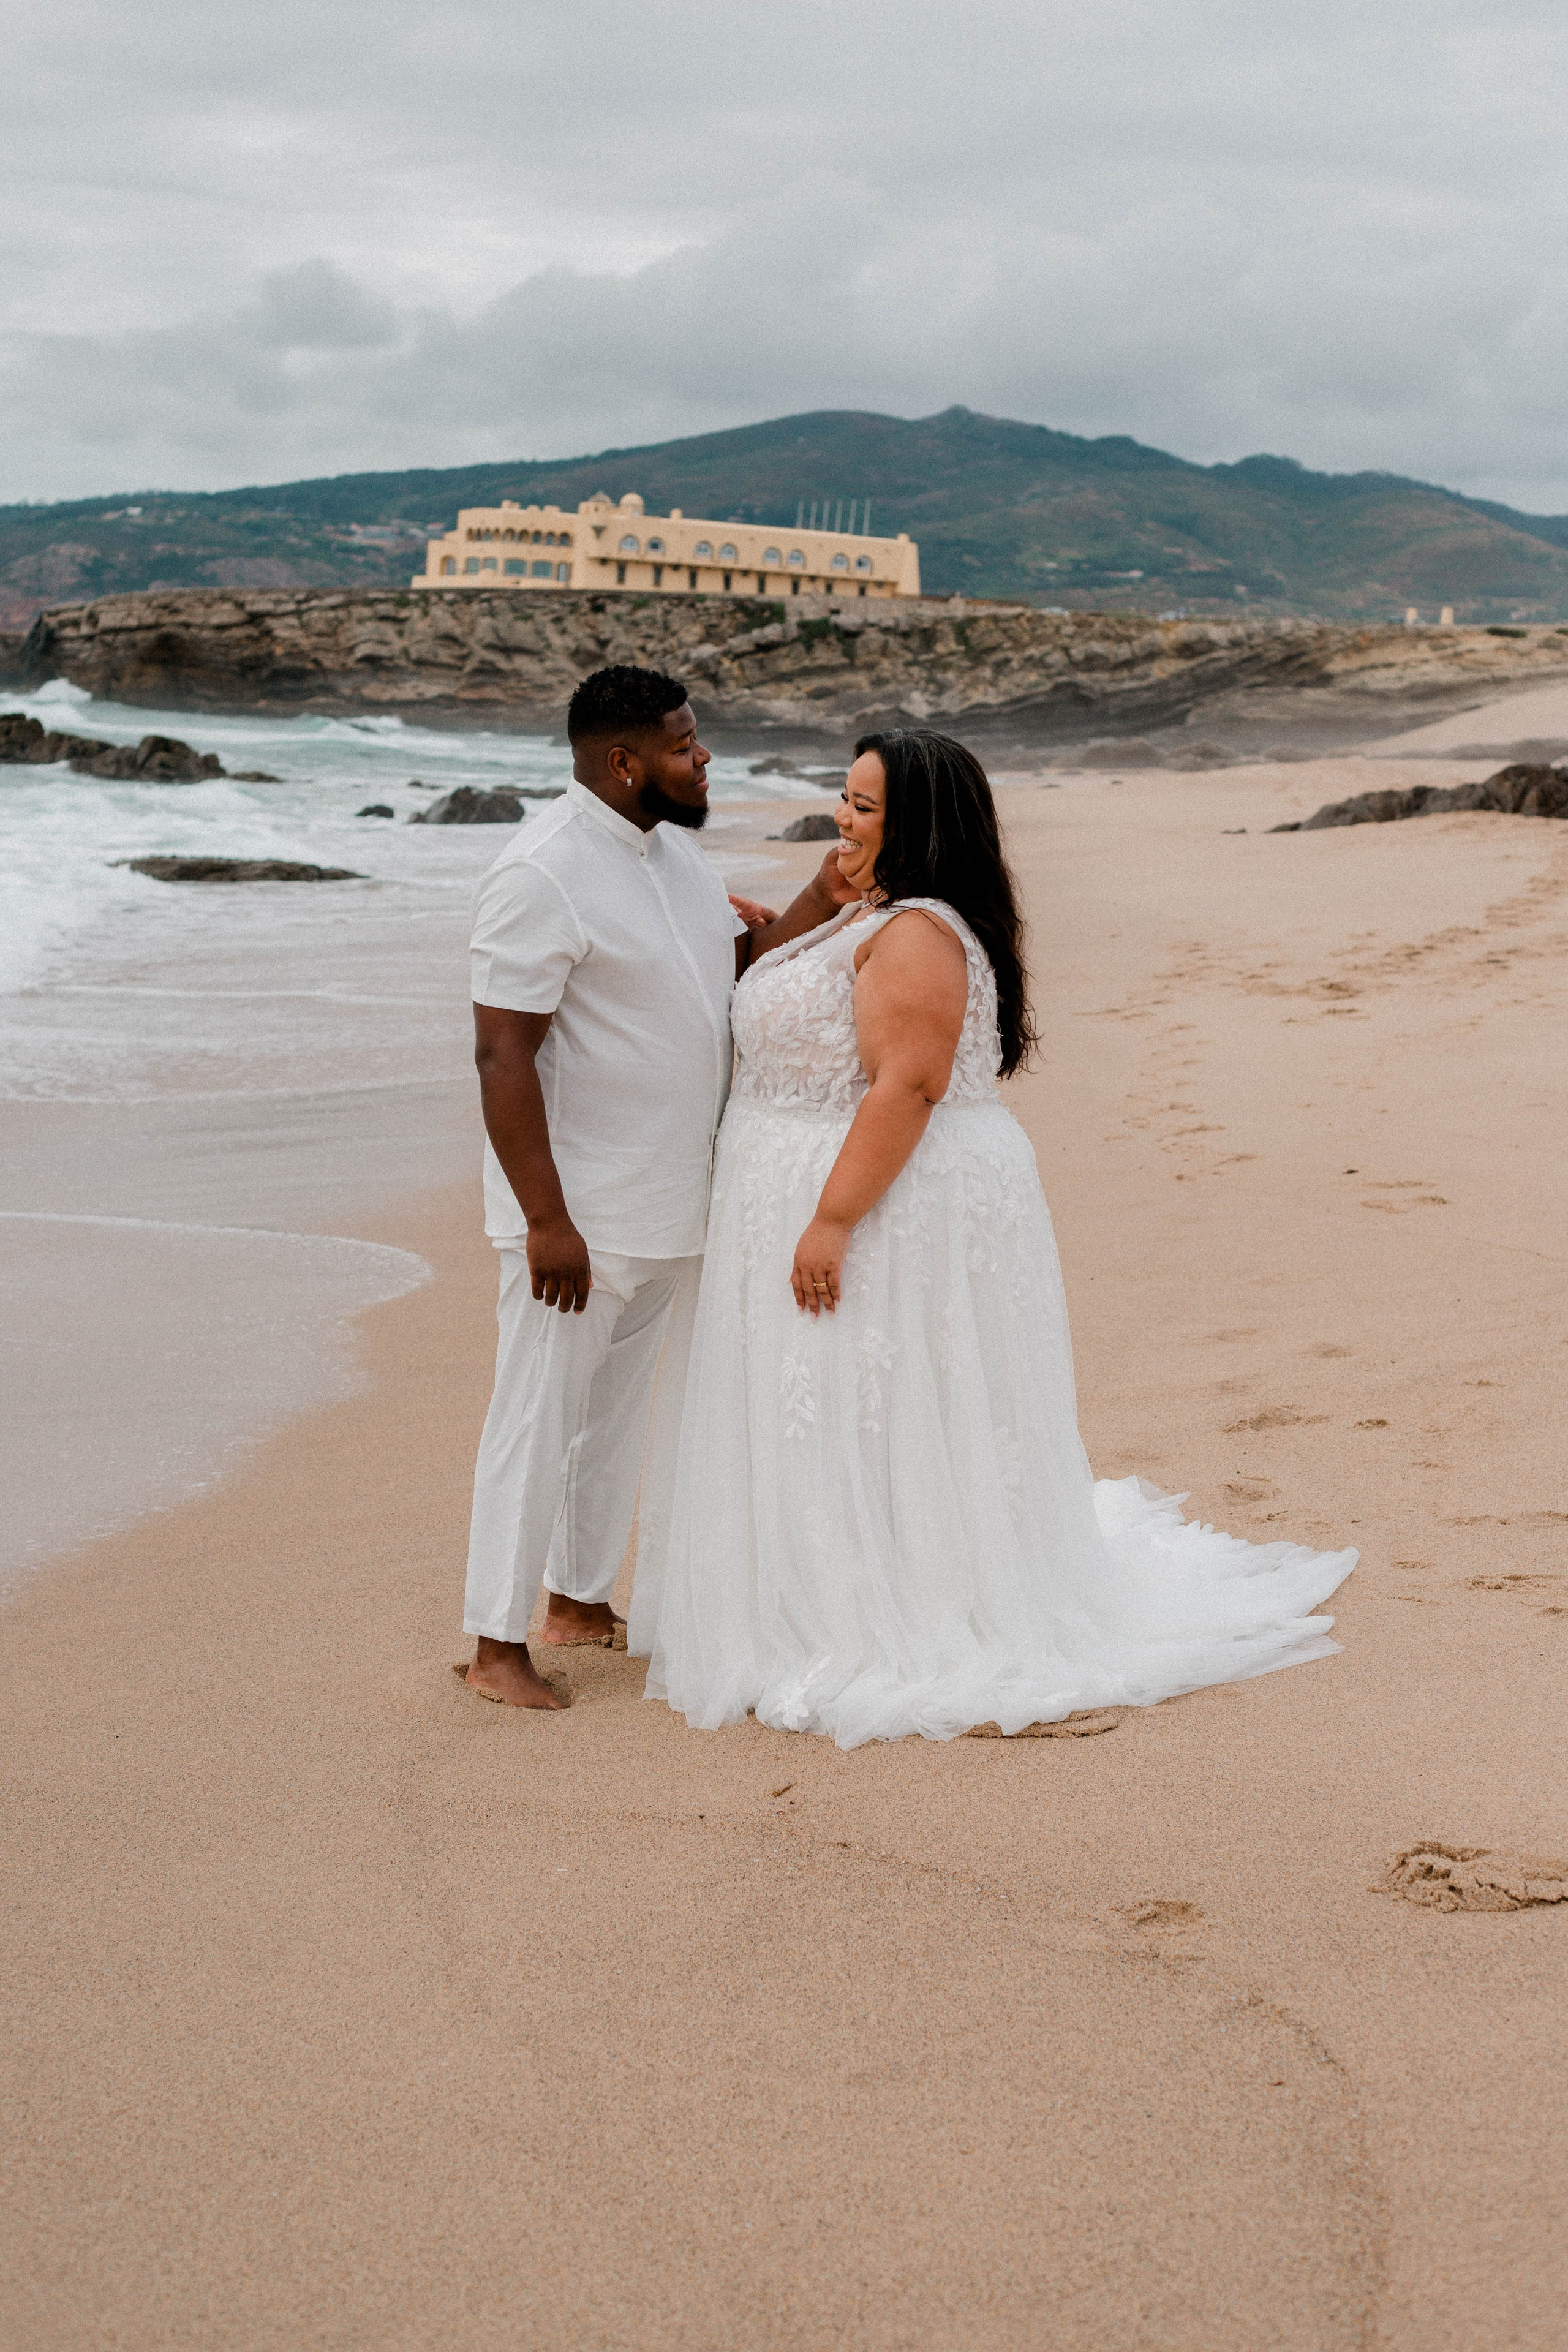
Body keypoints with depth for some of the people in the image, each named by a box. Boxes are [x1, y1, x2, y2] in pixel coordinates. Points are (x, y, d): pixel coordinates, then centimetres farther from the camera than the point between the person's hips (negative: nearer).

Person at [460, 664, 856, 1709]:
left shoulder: (675, 848, 9)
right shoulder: (544, 875, -19)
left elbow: (743, 963, 17)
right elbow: (502, 1055, -21)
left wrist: (820, 905, -2)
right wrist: (546, 1221, -23)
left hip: (669, 1209, 9)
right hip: (579, 1216, -9)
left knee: (622, 1408, 18)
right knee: (539, 1416, 0)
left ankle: (579, 1598, 33)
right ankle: (497, 1644, 10)